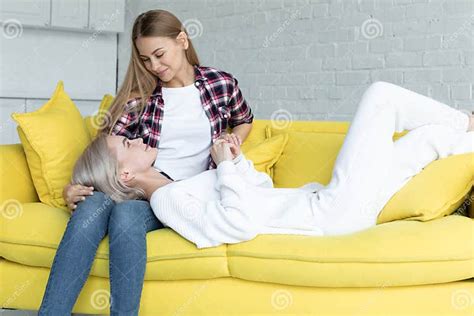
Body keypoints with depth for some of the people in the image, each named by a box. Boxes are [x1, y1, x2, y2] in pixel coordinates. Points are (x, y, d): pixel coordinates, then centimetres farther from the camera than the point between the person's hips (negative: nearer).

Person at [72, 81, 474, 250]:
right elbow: (240, 224, -30)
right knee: (380, 94, 0)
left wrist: (238, 160, 3)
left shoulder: (180, 190, 14)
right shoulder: (167, 200, -16)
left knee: (425, 137, 15)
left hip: (320, 202, 9)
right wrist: (228, 166, -20)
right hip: (332, 215, -9)